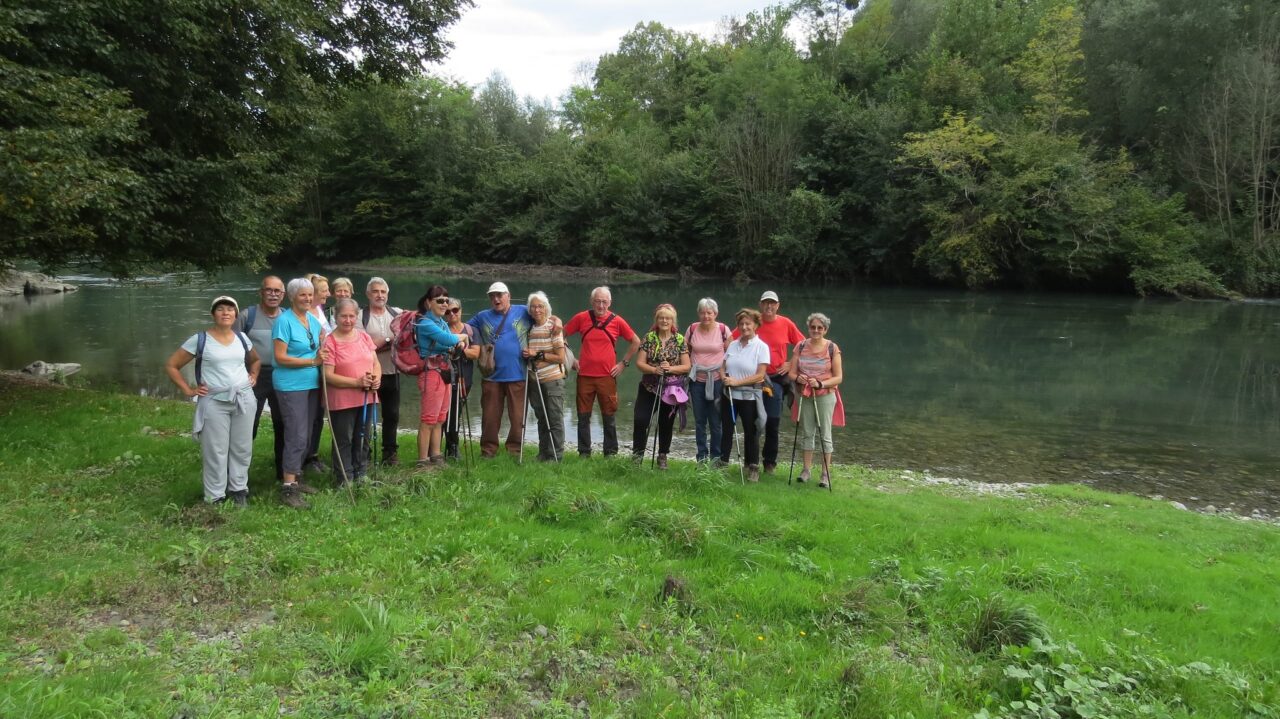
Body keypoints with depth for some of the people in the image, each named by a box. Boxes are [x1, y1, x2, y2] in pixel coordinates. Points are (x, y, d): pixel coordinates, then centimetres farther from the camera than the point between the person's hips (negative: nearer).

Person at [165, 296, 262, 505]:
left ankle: (239, 489, 23)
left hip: (244, 399, 4)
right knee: (215, 451, 1)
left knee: (242, 448, 9)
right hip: (214, 402, -4)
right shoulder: (200, 339, -6)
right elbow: (171, 365, -2)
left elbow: (256, 360, 28)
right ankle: (215, 497, 11)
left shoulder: (241, 338, 8)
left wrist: (253, 376, 10)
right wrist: (188, 390, -5)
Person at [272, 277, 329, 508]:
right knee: (297, 436, -9)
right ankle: (288, 487, -4)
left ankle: (296, 477, 25)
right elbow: (280, 357, -16)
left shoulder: (314, 320, 10)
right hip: (291, 385, -7)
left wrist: (322, 351, -1)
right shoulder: (284, 321, -11)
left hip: (312, 384, 8)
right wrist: (312, 361, -16)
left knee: (306, 435, 13)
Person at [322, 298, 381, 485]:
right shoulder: (330, 342, -11)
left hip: (366, 398, 6)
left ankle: (360, 476, 28)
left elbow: (376, 363, 13)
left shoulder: (364, 336, 7)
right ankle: (345, 481, 13)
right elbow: (328, 375, -15)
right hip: (342, 401, -6)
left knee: (362, 440, 15)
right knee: (344, 442, 4)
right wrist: (357, 382, -21)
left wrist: (376, 378, -9)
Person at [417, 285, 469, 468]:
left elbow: (453, 344, 14)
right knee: (428, 419, -5)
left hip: (444, 373, 9)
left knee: (440, 419, 13)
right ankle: (423, 461, 0)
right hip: (432, 373, -9)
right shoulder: (425, 323, -12)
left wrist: (459, 342, -10)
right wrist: (463, 336, -4)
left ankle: (436, 458, 21)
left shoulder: (442, 322, 15)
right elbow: (448, 339, -24)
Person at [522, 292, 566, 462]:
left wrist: (538, 354, -16)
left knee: (555, 419, -3)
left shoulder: (554, 328, -8)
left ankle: (556, 457, 2)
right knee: (541, 419, 13)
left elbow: (560, 358, -11)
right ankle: (543, 456, 22)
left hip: (553, 379, -6)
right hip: (534, 381, 6)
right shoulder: (529, 329, 9)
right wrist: (526, 355, 1)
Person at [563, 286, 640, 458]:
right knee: (583, 416, 6)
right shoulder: (581, 318, 0)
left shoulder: (617, 321, -1)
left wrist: (624, 363, 3)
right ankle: (584, 453, 16)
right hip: (584, 376, 1)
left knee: (609, 416, 5)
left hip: (607, 376, -1)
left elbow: (636, 342, 8)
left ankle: (611, 453, 15)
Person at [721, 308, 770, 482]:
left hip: (750, 396, -4)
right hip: (729, 395, 4)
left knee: (751, 433, 4)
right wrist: (725, 378, -11)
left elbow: (760, 376, -12)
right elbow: (723, 367, 12)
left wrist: (737, 382, -19)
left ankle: (753, 468, 15)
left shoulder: (761, 347, -6)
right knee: (726, 430, 8)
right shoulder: (732, 345, 9)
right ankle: (722, 463, 17)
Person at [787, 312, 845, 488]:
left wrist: (821, 383, -21)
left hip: (825, 396, -3)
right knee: (807, 433, 9)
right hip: (805, 396, 3)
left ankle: (826, 474, 6)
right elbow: (791, 372, 6)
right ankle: (806, 469, 19)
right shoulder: (801, 347, 4)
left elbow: (838, 377, -6)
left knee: (825, 434, 1)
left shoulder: (832, 348, -6)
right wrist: (798, 378, -16)